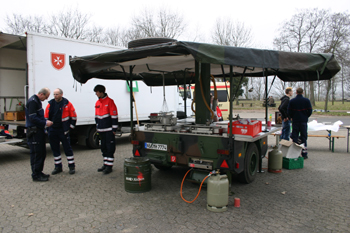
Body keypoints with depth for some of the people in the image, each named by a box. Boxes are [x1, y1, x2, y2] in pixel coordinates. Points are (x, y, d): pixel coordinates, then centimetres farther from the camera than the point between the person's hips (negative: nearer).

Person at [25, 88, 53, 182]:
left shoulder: (37, 101, 17)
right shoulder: (32, 101, -15)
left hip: (39, 130, 10)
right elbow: (33, 118, -21)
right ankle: (36, 175, 3)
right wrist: (45, 123, -17)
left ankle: (39, 172, 24)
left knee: (42, 152, 14)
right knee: (36, 153, -5)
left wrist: (46, 121, 9)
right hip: (34, 131, -10)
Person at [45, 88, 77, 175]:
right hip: (52, 130, 5)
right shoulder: (50, 104, 8)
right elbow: (46, 117, 15)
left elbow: (73, 117, 0)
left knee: (67, 148, 1)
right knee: (55, 149, 10)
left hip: (63, 130, -4)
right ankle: (58, 167, 23)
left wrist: (70, 127, -2)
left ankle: (72, 166, 11)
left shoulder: (67, 104, -4)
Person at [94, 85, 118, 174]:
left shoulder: (109, 101, -9)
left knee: (110, 148, -2)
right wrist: (97, 128, 18)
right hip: (101, 130, 8)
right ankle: (105, 164, 24)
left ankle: (109, 166, 4)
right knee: (103, 148, 14)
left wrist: (114, 129, -13)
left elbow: (114, 116, -11)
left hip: (109, 130, -8)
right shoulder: (97, 103, 14)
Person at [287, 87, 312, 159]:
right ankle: (304, 154, 10)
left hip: (295, 121, 0)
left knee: (294, 137, 6)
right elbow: (310, 111, -1)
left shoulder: (292, 101, -3)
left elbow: (289, 112, -2)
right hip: (304, 121, 0)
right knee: (304, 138, 7)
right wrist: (306, 117, 15)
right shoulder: (306, 100, -3)